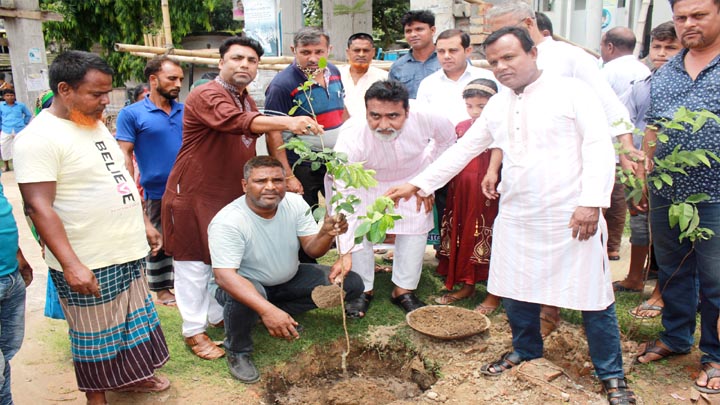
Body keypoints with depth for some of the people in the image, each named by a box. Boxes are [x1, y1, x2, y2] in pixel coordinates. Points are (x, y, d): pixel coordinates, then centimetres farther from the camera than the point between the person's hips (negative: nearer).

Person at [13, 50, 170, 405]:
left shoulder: (96, 125, 9)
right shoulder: (39, 137, -17)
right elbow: (39, 207, -22)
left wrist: (144, 223, 17)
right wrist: (71, 265, -25)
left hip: (128, 252, 8)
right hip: (89, 265, -8)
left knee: (132, 321, 21)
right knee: (96, 337, 9)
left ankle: (129, 376, 41)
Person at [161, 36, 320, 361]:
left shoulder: (245, 99, 11)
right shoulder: (206, 96, -19)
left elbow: (252, 138, 22)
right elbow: (239, 122, -39)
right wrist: (287, 122, -53)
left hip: (232, 194, 8)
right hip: (195, 194, -8)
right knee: (194, 262, 2)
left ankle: (219, 316, 33)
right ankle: (193, 331, 14)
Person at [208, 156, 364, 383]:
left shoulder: (295, 203, -12)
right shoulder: (227, 222, -29)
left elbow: (313, 250, -11)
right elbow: (224, 275, -37)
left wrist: (326, 234, -35)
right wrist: (266, 309, -49)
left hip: (288, 279, 6)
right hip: (246, 284, -5)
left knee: (353, 284, -3)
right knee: (243, 297, -42)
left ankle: (283, 314, 6)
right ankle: (237, 351, -8)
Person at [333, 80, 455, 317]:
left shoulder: (426, 119, -34)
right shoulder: (351, 137, -41)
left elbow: (447, 140, -8)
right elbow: (344, 198, -42)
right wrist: (345, 253, -46)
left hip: (412, 176, 3)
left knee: (416, 226, 0)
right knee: (359, 230, -12)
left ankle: (403, 291, 19)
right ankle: (363, 291, 11)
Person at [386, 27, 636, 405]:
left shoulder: (572, 91, -4)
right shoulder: (496, 106, 12)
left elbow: (599, 146, -9)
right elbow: (461, 150, 14)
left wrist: (592, 202, -18)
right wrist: (417, 184, 8)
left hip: (572, 217, -5)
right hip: (516, 218, 5)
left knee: (593, 295, 4)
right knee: (514, 289, 14)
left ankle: (611, 374, 24)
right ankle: (526, 349, 40)